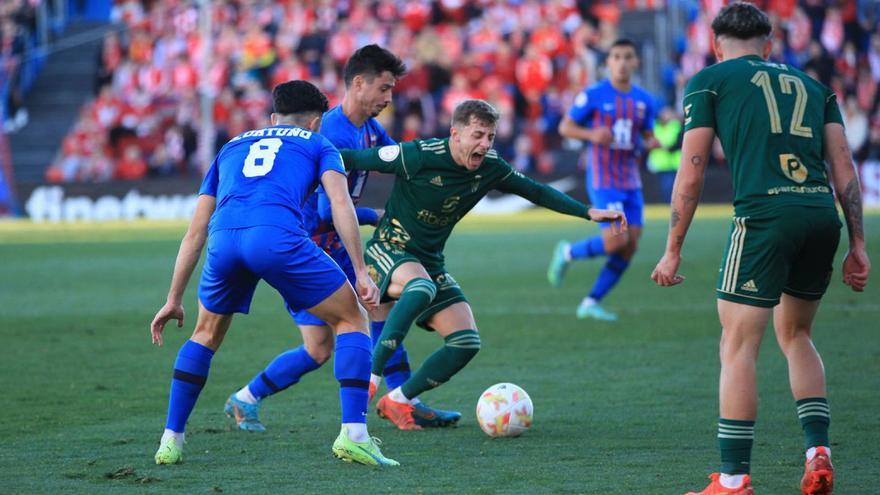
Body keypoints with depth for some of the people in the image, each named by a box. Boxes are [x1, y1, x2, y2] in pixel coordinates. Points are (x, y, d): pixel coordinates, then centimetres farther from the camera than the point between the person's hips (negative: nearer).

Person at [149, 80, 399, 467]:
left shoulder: (232, 148, 37)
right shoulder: (316, 145, 27)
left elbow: (195, 233, 34)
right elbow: (340, 203, 7)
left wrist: (174, 299, 37)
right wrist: (361, 272, 4)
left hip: (225, 240, 4)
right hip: (279, 238, -4)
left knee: (207, 334, 29)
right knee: (351, 320, 14)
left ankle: (171, 441, 25)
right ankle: (353, 435, 1)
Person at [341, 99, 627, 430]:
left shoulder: (490, 168, -3)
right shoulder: (419, 155, -21)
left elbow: (536, 192, 9)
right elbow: (353, 159, -16)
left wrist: (590, 213, 4)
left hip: (430, 262, 7)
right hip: (389, 250, -7)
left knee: (466, 343, -7)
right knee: (421, 289, -41)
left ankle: (397, 401, 6)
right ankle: (370, 375, -36)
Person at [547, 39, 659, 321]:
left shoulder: (644, 101, 8)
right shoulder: (593, 95, -7)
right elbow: (565, 127, -1)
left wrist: (650, 142, -7)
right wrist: (592, 134, -20)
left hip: (631, 182, 6)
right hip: (603, 180, -6)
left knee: (630, 245, -1)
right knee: (616, 240, -18)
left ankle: (591, 303, 10)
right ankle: (568, 253, 11)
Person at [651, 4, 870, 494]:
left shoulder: (709, 81, 12)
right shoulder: (811, 84, 23)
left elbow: (691, 175, 6)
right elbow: (844, 167, 16)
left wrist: (673, 251, 9)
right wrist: (858, 245, 16)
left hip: (764, 217, -5)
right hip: (823, 217, 5)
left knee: (739, 347, 1)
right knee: (795, 335, 24)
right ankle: (819, 450, 10)